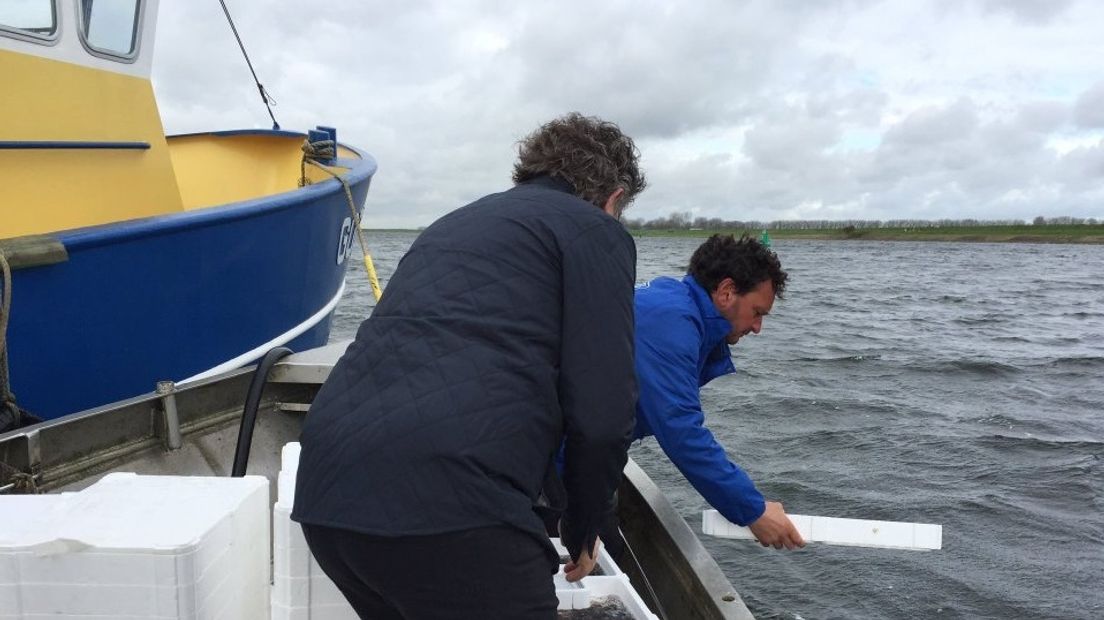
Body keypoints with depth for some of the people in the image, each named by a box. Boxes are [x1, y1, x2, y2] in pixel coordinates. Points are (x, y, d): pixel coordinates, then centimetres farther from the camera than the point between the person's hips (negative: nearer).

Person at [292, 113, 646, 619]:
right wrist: (583, 529, 16)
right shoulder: (595, 230, 8)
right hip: (448, 500, -8)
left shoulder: (459, 223, 29)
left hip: (327, 490, 9)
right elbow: (601, 417, -3)